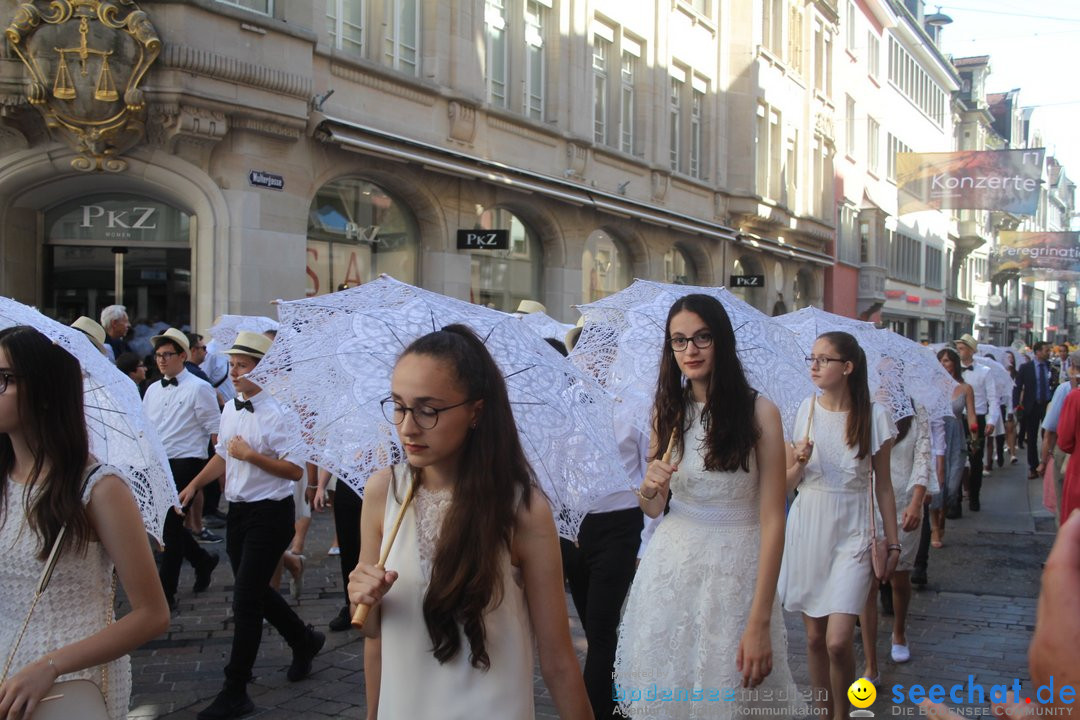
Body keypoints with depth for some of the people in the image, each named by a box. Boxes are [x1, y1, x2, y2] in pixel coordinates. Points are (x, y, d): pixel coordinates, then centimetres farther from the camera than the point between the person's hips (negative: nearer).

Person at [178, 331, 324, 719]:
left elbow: (296, 470, -20)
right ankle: (304, 640, 42)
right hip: (238, 509, 8)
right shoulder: (230, 409, 9)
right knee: (255, 590, 18)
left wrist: (251, 455, -23)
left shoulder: (278, 413, -17)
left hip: (269, 513, -8)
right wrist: (194, 484, 13)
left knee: (246, 598, -6)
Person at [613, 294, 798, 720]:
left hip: (734, 570, -4)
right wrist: (649, 488, -13)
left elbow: (772, 520, -14)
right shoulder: (667, 410, 4)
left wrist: (760, 623, -19)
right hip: (672, 568, 4)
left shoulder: (759, 412, -11)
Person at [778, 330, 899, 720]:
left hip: (851, 534, -3)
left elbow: (883, 485, 2)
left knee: (838, 640, -11)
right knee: (814, 636, 10)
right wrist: (799, 463, -15)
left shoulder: (873, 415, -5)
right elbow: (787, 482, 6)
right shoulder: (804, 410, 1)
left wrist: (892, 543, 4)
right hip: (807, 529, 3)